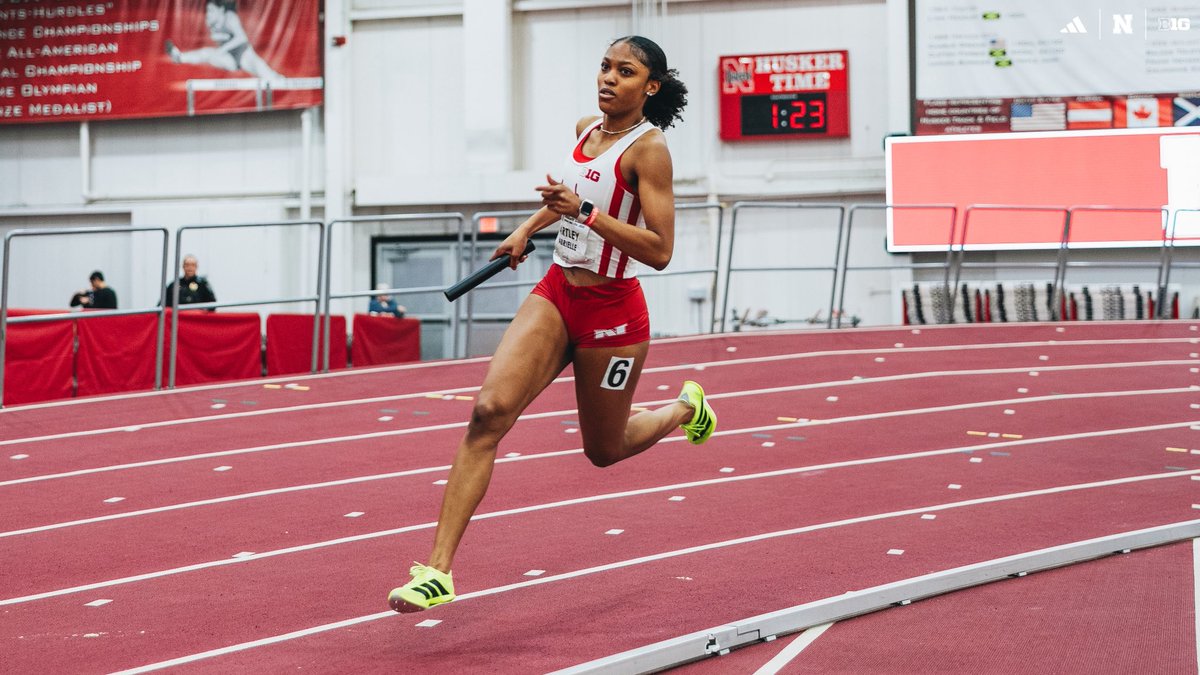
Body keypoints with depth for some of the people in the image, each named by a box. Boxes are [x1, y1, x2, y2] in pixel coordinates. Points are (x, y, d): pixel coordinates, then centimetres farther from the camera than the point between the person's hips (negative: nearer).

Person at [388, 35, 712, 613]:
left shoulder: (648, 148, -15)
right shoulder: (587, 128, 6)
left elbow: (660, 251, -22)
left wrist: (584, 211, -28)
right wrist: (529, 228, 23)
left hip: (612, 310, -5)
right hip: (556, 294, 5)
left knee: (604, 450, 13)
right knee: (489, 410, -16)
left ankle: (685, 410, 47)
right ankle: (438, 570, -18)